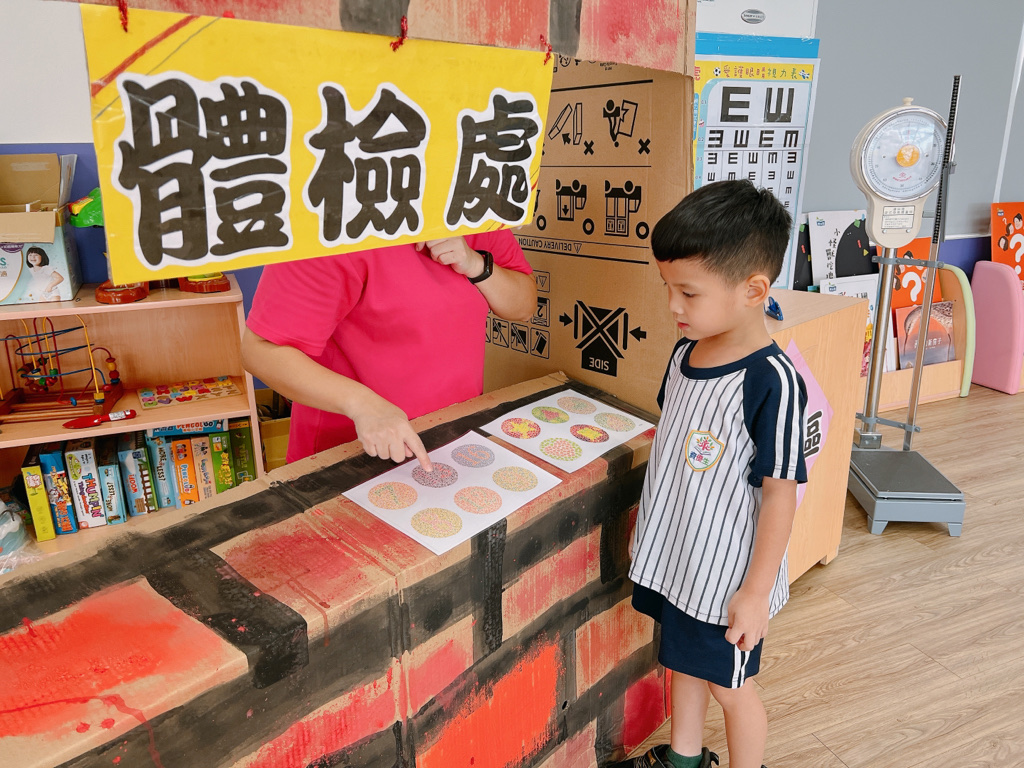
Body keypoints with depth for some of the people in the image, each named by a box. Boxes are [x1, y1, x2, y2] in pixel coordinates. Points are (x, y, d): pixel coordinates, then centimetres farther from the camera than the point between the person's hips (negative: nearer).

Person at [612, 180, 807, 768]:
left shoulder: (771, 382, -26)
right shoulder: (686, 352, -3)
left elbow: (780, 493, -20)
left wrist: (756, 592, -16)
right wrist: (651, 515, 18)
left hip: (726, 574, -7)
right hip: (672, 553, 7)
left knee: (729, 685, 15)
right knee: (685, 662, 26)